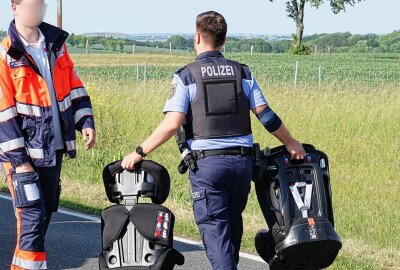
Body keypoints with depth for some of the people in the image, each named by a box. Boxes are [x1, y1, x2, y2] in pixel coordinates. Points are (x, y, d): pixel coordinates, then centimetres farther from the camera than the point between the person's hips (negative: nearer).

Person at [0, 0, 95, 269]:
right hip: (23, 153, -7)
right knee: (32, 216, -10)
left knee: (46, 213, 13)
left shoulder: (56, 45, 9)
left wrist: (86, 121, 2)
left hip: (54, 148, 7)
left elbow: (74, 86, 16)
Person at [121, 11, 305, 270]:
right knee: (233, 222, 21)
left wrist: (139, 152, -5)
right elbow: (266, 115, 5)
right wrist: (291, 143, 18)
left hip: (207, 162, -4)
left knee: (214, 227, -3)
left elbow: (172, 125, -12)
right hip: (242, 161, 4)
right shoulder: (242, 72, 8)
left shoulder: (186, 76, -3)